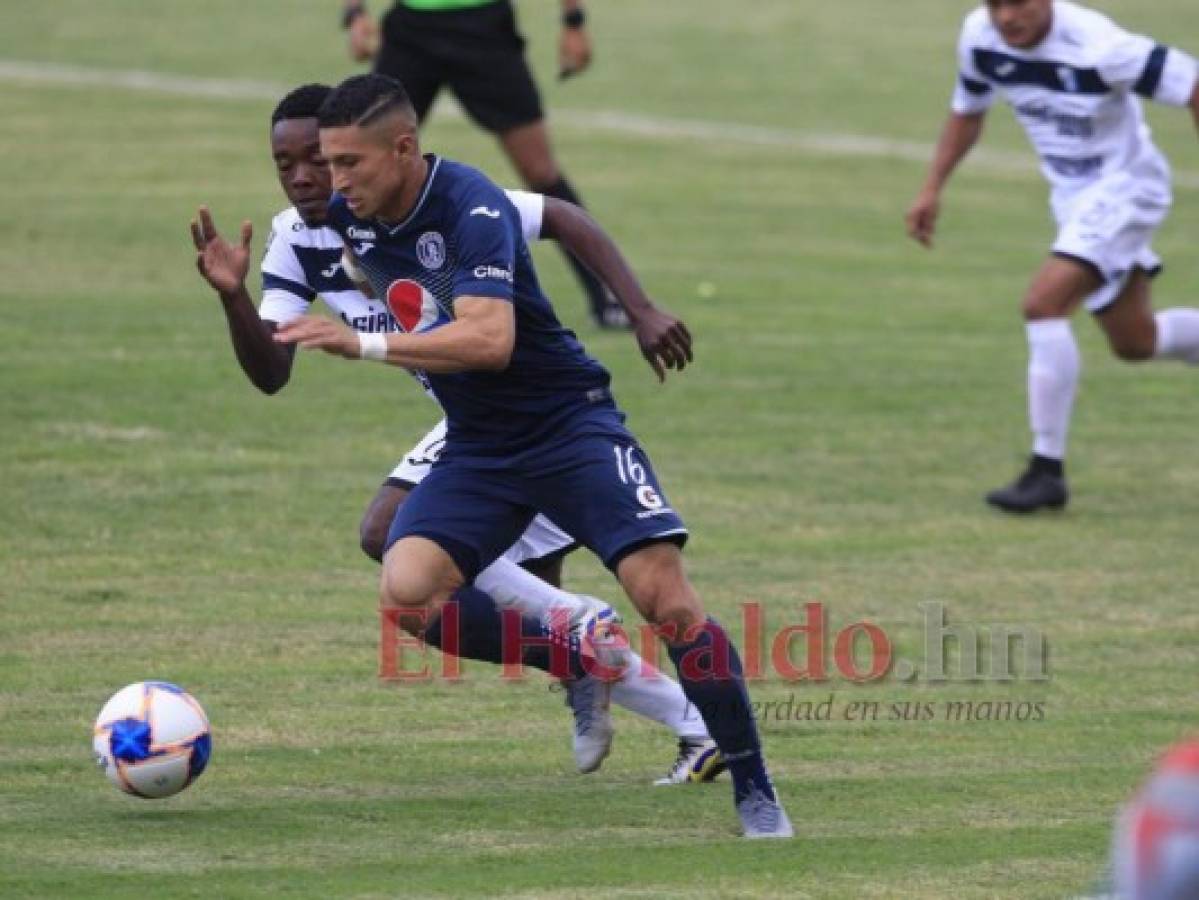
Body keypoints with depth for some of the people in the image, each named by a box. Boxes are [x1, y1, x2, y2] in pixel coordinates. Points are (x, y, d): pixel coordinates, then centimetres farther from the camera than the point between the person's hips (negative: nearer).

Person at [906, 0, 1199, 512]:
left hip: (1123, 187, -8)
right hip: (1073, 195, 8)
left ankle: (1048, 470, -18)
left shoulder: (1097, 47, -30)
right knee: (1133, 342, 17)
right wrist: (932, 189, 6)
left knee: (1044, 303, -24)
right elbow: (968, 111, 11)